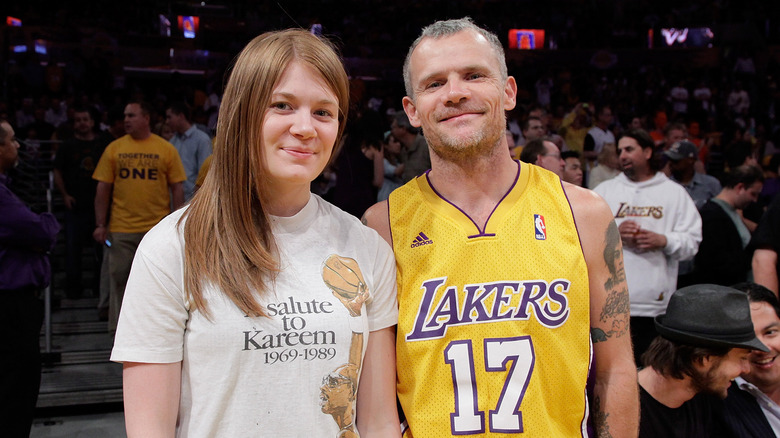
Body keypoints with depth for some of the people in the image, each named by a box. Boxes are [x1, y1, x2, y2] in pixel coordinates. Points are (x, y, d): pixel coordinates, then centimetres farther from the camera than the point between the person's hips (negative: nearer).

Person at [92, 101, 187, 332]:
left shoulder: (166, 149, 3)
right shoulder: (114, 148, 6)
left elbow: (177, 188, 4)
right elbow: (103, 188, 6)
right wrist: (100, 225, 0)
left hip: (158, 228, -1)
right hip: (121, 229, 1)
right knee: (119, 279, 5)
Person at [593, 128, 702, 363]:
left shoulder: (674, 193, 13)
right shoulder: (604, 190, 16)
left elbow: (692, 241, 6)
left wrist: (663, 241, -13)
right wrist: (613, 232, -10)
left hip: (656, 302, 0)